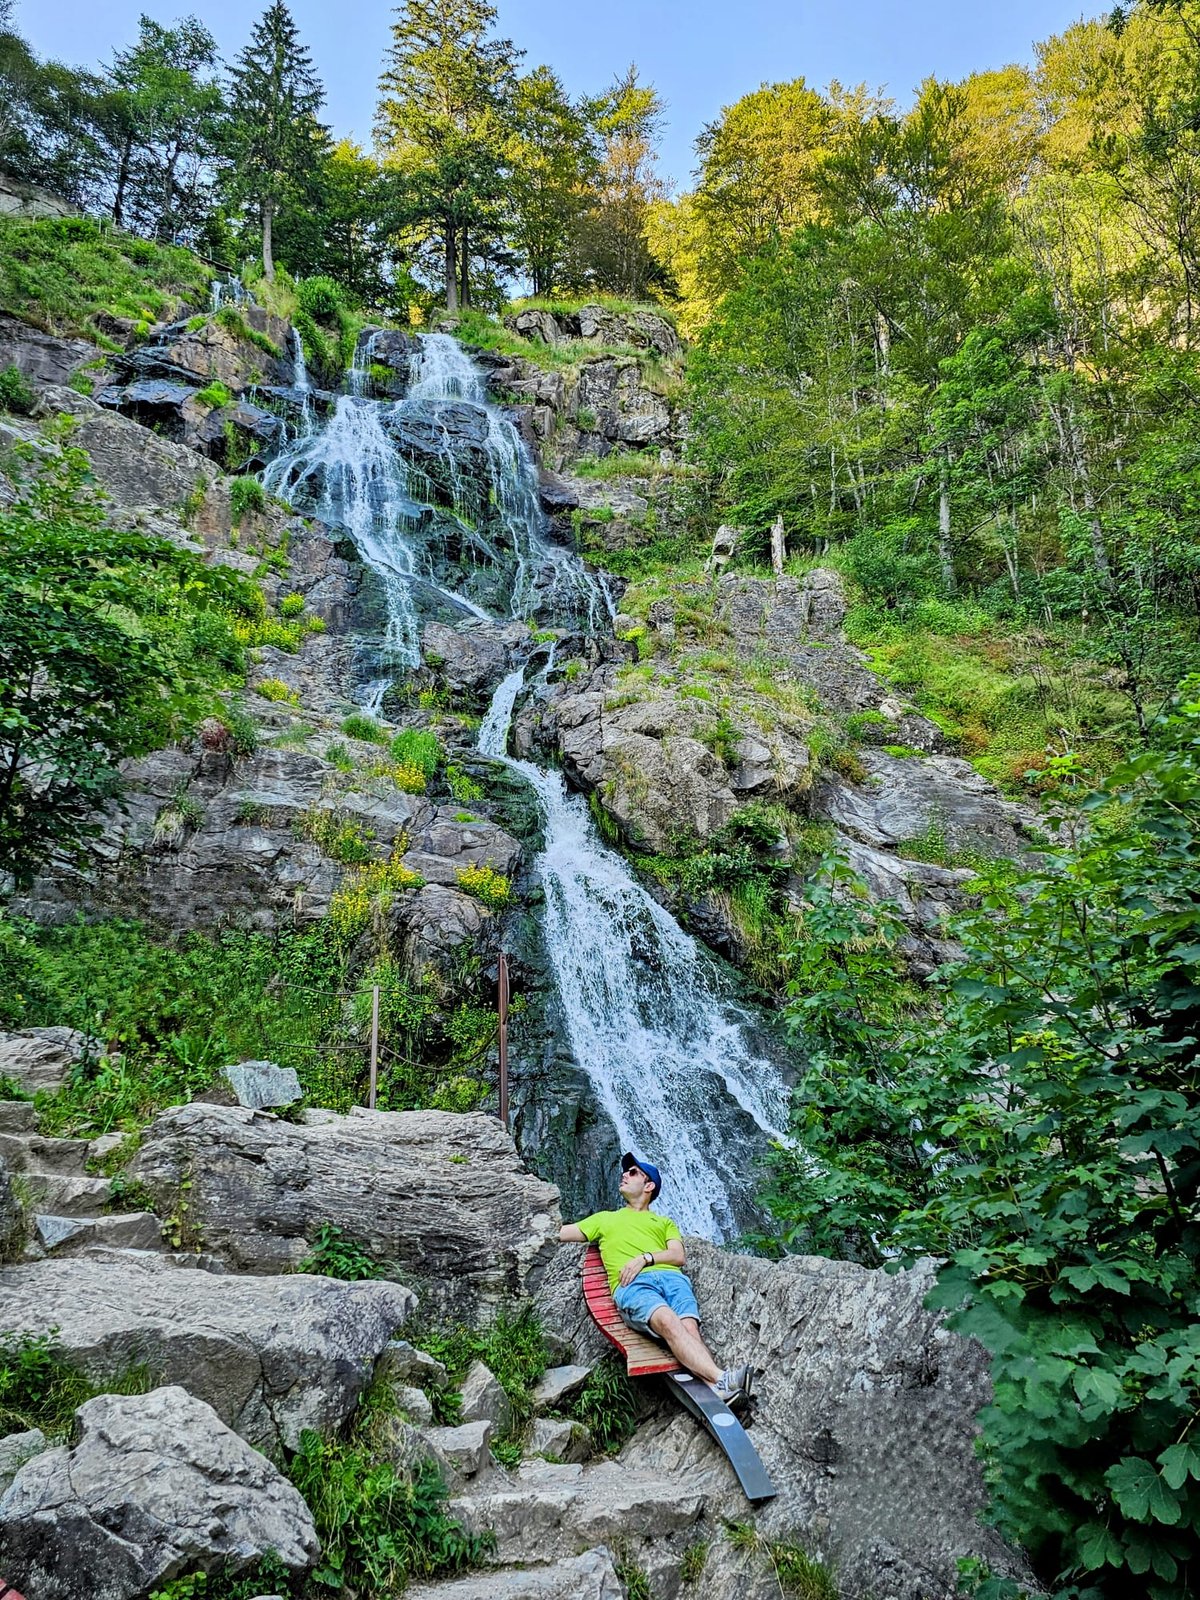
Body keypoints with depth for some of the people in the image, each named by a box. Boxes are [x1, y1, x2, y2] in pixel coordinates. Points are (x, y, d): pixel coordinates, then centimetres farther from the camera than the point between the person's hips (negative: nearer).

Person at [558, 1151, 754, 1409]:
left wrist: (646, 1258, 0)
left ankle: (717, 1390, -55)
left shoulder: (664, 1222, 35)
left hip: (671, 1277, 2)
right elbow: (559, 1233, 31)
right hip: (631, 1286, -2)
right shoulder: (604, 1219, 37)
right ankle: (721, 1378, -53)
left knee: (689, 1328, -31)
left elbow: (679, 1257, 16)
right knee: (668, 1322, -35)